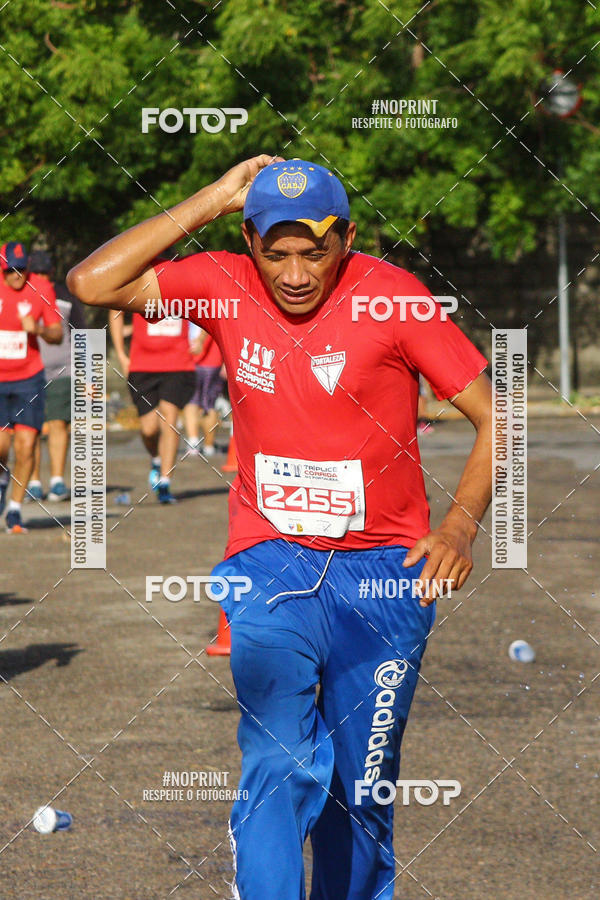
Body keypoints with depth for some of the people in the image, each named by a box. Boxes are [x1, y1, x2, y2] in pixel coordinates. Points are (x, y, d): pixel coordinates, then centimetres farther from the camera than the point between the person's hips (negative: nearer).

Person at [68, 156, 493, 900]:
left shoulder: (392, 296, -8)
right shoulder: (227, 286, -1)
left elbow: (495, 417, -5)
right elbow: (91, 282, -9)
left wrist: (460, 525, -20)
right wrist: (208, 202, -11)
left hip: (383, 567, 0)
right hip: (270, 560, 1)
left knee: (360, 790, 6)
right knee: (279, 767, -17)